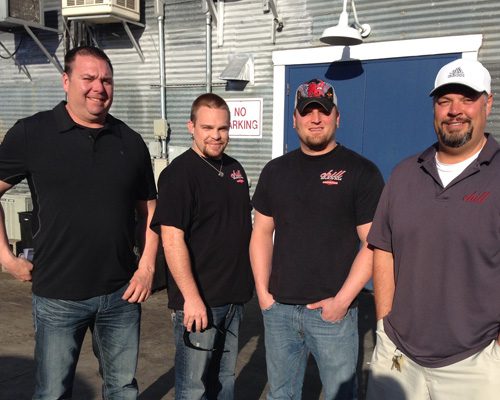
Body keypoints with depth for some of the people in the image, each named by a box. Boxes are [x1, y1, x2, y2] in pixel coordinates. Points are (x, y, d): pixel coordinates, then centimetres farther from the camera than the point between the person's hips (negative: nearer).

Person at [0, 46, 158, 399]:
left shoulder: (131, 142, 3)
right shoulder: (31, 133, -5)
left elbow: (149, 209, 8)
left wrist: (147, 266, 0)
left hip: (121, 292, 3)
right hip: (57, 294, -2)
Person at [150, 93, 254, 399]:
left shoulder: (234, 168, 9)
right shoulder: (179, 173, -14)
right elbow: (172, 239, -20)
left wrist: (247, 281, 17)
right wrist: (192, 298, -23)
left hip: (234, 296, 7)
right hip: (199, 299, -7)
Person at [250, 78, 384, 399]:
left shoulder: (361, 171, -5)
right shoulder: (276, 171, 8)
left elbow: (373, 244, -8)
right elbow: (262, 233, 11)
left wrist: (341, 300, -12)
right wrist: (263, 292, 4)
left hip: (333, 311, -4)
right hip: (278, 309, 4)